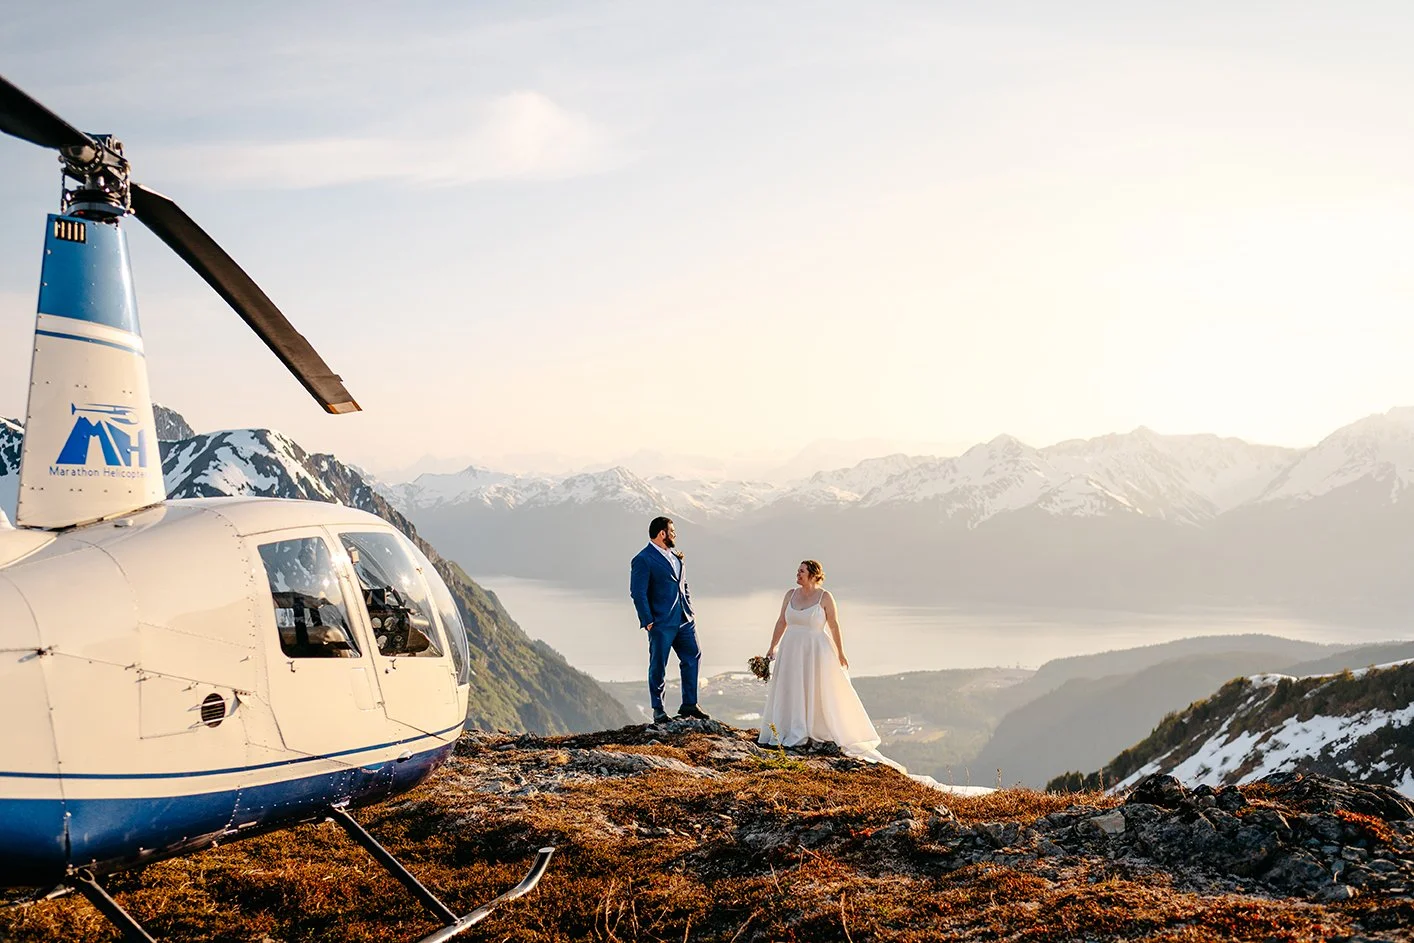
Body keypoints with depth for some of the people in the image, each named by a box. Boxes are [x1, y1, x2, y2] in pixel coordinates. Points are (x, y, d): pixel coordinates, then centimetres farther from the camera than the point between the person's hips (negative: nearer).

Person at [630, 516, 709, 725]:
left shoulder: (675, 556, 15)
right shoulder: (643, 560, -10)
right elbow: (638, 593, -13)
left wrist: (689, 610, 14)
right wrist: (648, 621, -15)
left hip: (684, 620, 8)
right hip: (661, 623, -8)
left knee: (692, 658, 8)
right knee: (658, 666, 2)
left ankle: (689, 705, 18)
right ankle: (658, 710, 13)